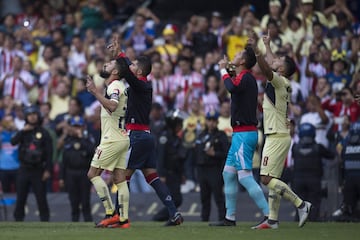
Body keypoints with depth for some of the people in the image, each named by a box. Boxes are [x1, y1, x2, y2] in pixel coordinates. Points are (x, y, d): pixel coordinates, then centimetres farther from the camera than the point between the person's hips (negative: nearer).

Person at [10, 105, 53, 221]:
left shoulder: (44, 133, 1)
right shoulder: (23, 132, 9)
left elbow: (49, 153, -2)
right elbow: (13, 142, -8)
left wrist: (47, 170, -8)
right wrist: (23, 131, -16)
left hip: (38, 170, -3)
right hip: (24, 169, 3)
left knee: (41, 198, -2)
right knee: (20, 198, 3)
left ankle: (45, 221, 2)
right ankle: (18, 219, 8)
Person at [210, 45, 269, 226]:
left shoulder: (245, 77, -14)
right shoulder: (247, 78, 15)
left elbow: (232, 87, -33)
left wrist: (223, 70, -18)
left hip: (244, 134, -10)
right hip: (241, 133, 10)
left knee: (245, 176, -13)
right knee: (228, 174, 14)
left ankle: (268, 215, -15)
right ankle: (230, 217, 18)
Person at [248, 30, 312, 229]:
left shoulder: (279, 81, -10)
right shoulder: (282, 83, 14)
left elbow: (266, 69, -30)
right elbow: (270, 65, 33)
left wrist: (256, 49, -39)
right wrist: (267, 46, 45)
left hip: (277, 137, -10)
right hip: (277, 136, 10)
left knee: (267, 178, -13)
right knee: (272, 179, 8)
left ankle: (301, 204, -16)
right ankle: (272, 219, 7)